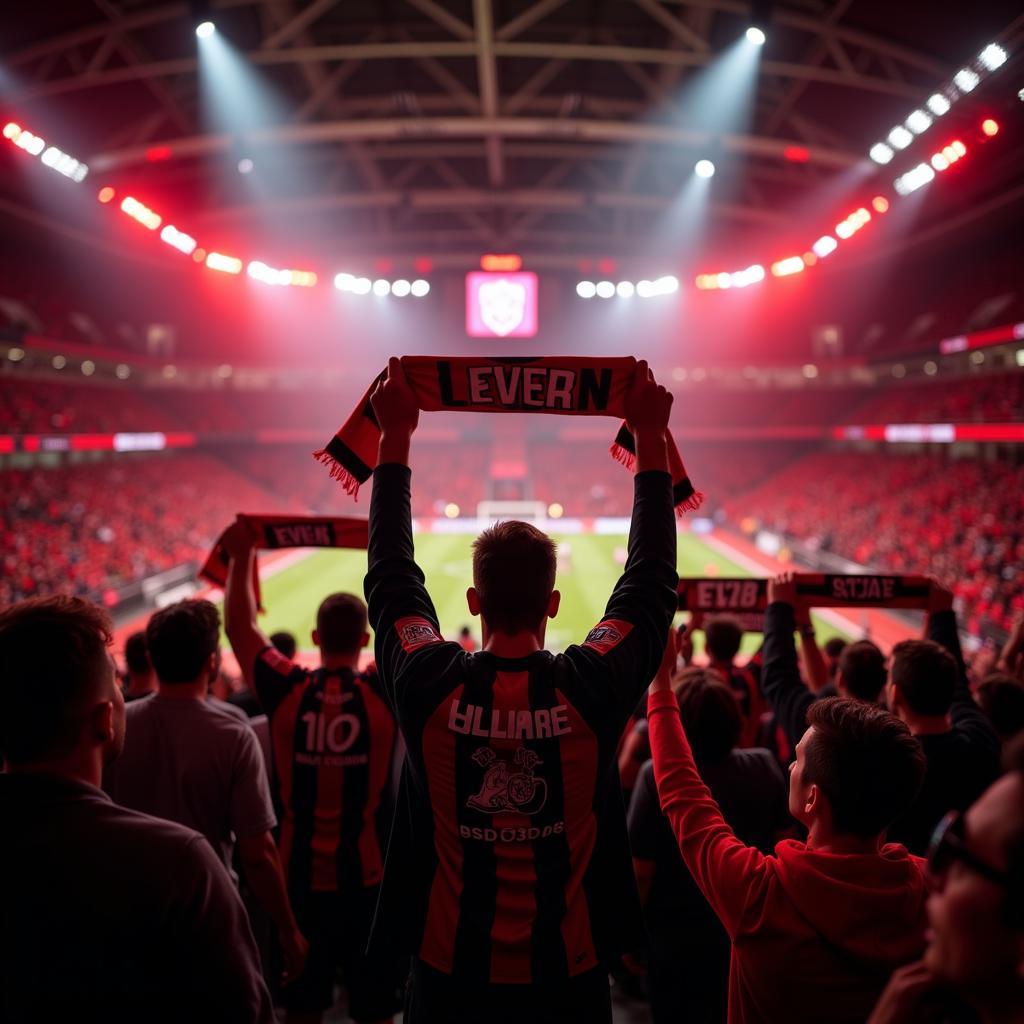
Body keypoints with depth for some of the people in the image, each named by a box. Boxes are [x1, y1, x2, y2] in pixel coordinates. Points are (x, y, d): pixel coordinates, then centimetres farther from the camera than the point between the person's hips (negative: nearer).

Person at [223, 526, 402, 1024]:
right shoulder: (385, 693, -14)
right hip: (370, 878, -2)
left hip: (301, 876, 2)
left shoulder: (286, 691, -10)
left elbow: (239, 626, 3)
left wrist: (242, 556, 12)